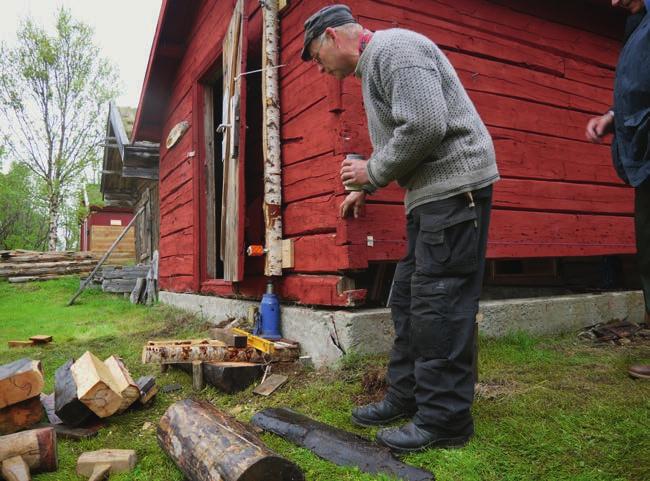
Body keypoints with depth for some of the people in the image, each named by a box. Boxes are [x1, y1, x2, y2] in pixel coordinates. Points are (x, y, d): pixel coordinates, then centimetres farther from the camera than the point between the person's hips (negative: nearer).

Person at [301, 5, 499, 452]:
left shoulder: (392, 47, -9)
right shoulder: (373, 65, 23)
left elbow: (426, 125, -23)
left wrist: (372, 171, -11)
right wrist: (366, 189, 33)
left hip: (454, 183, -10)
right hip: (431, 194, 10)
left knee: (439, 305, -8)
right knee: (408, 298, 11)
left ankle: (445, 418, 4)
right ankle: (406, 396, 21)